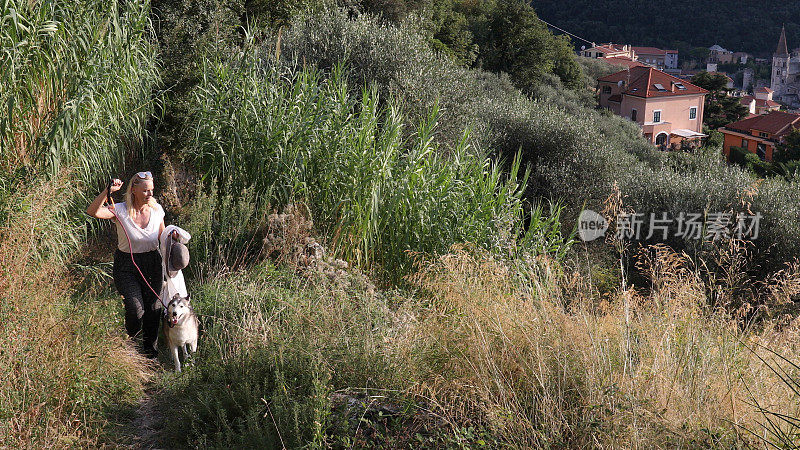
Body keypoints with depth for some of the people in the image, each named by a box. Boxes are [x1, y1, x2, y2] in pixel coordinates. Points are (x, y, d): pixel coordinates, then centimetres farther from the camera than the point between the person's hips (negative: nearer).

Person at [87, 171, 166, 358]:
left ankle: (150, 350, 27)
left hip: (152, 265, 3)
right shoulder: (120, 211, -13)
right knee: (136, 310, -15)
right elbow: (92, 211, -30)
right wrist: (108, 191, -37)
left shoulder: (157, 210, -1)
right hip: (126, 267, -3)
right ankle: (131, 344, 18)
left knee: (153, 309, 5)